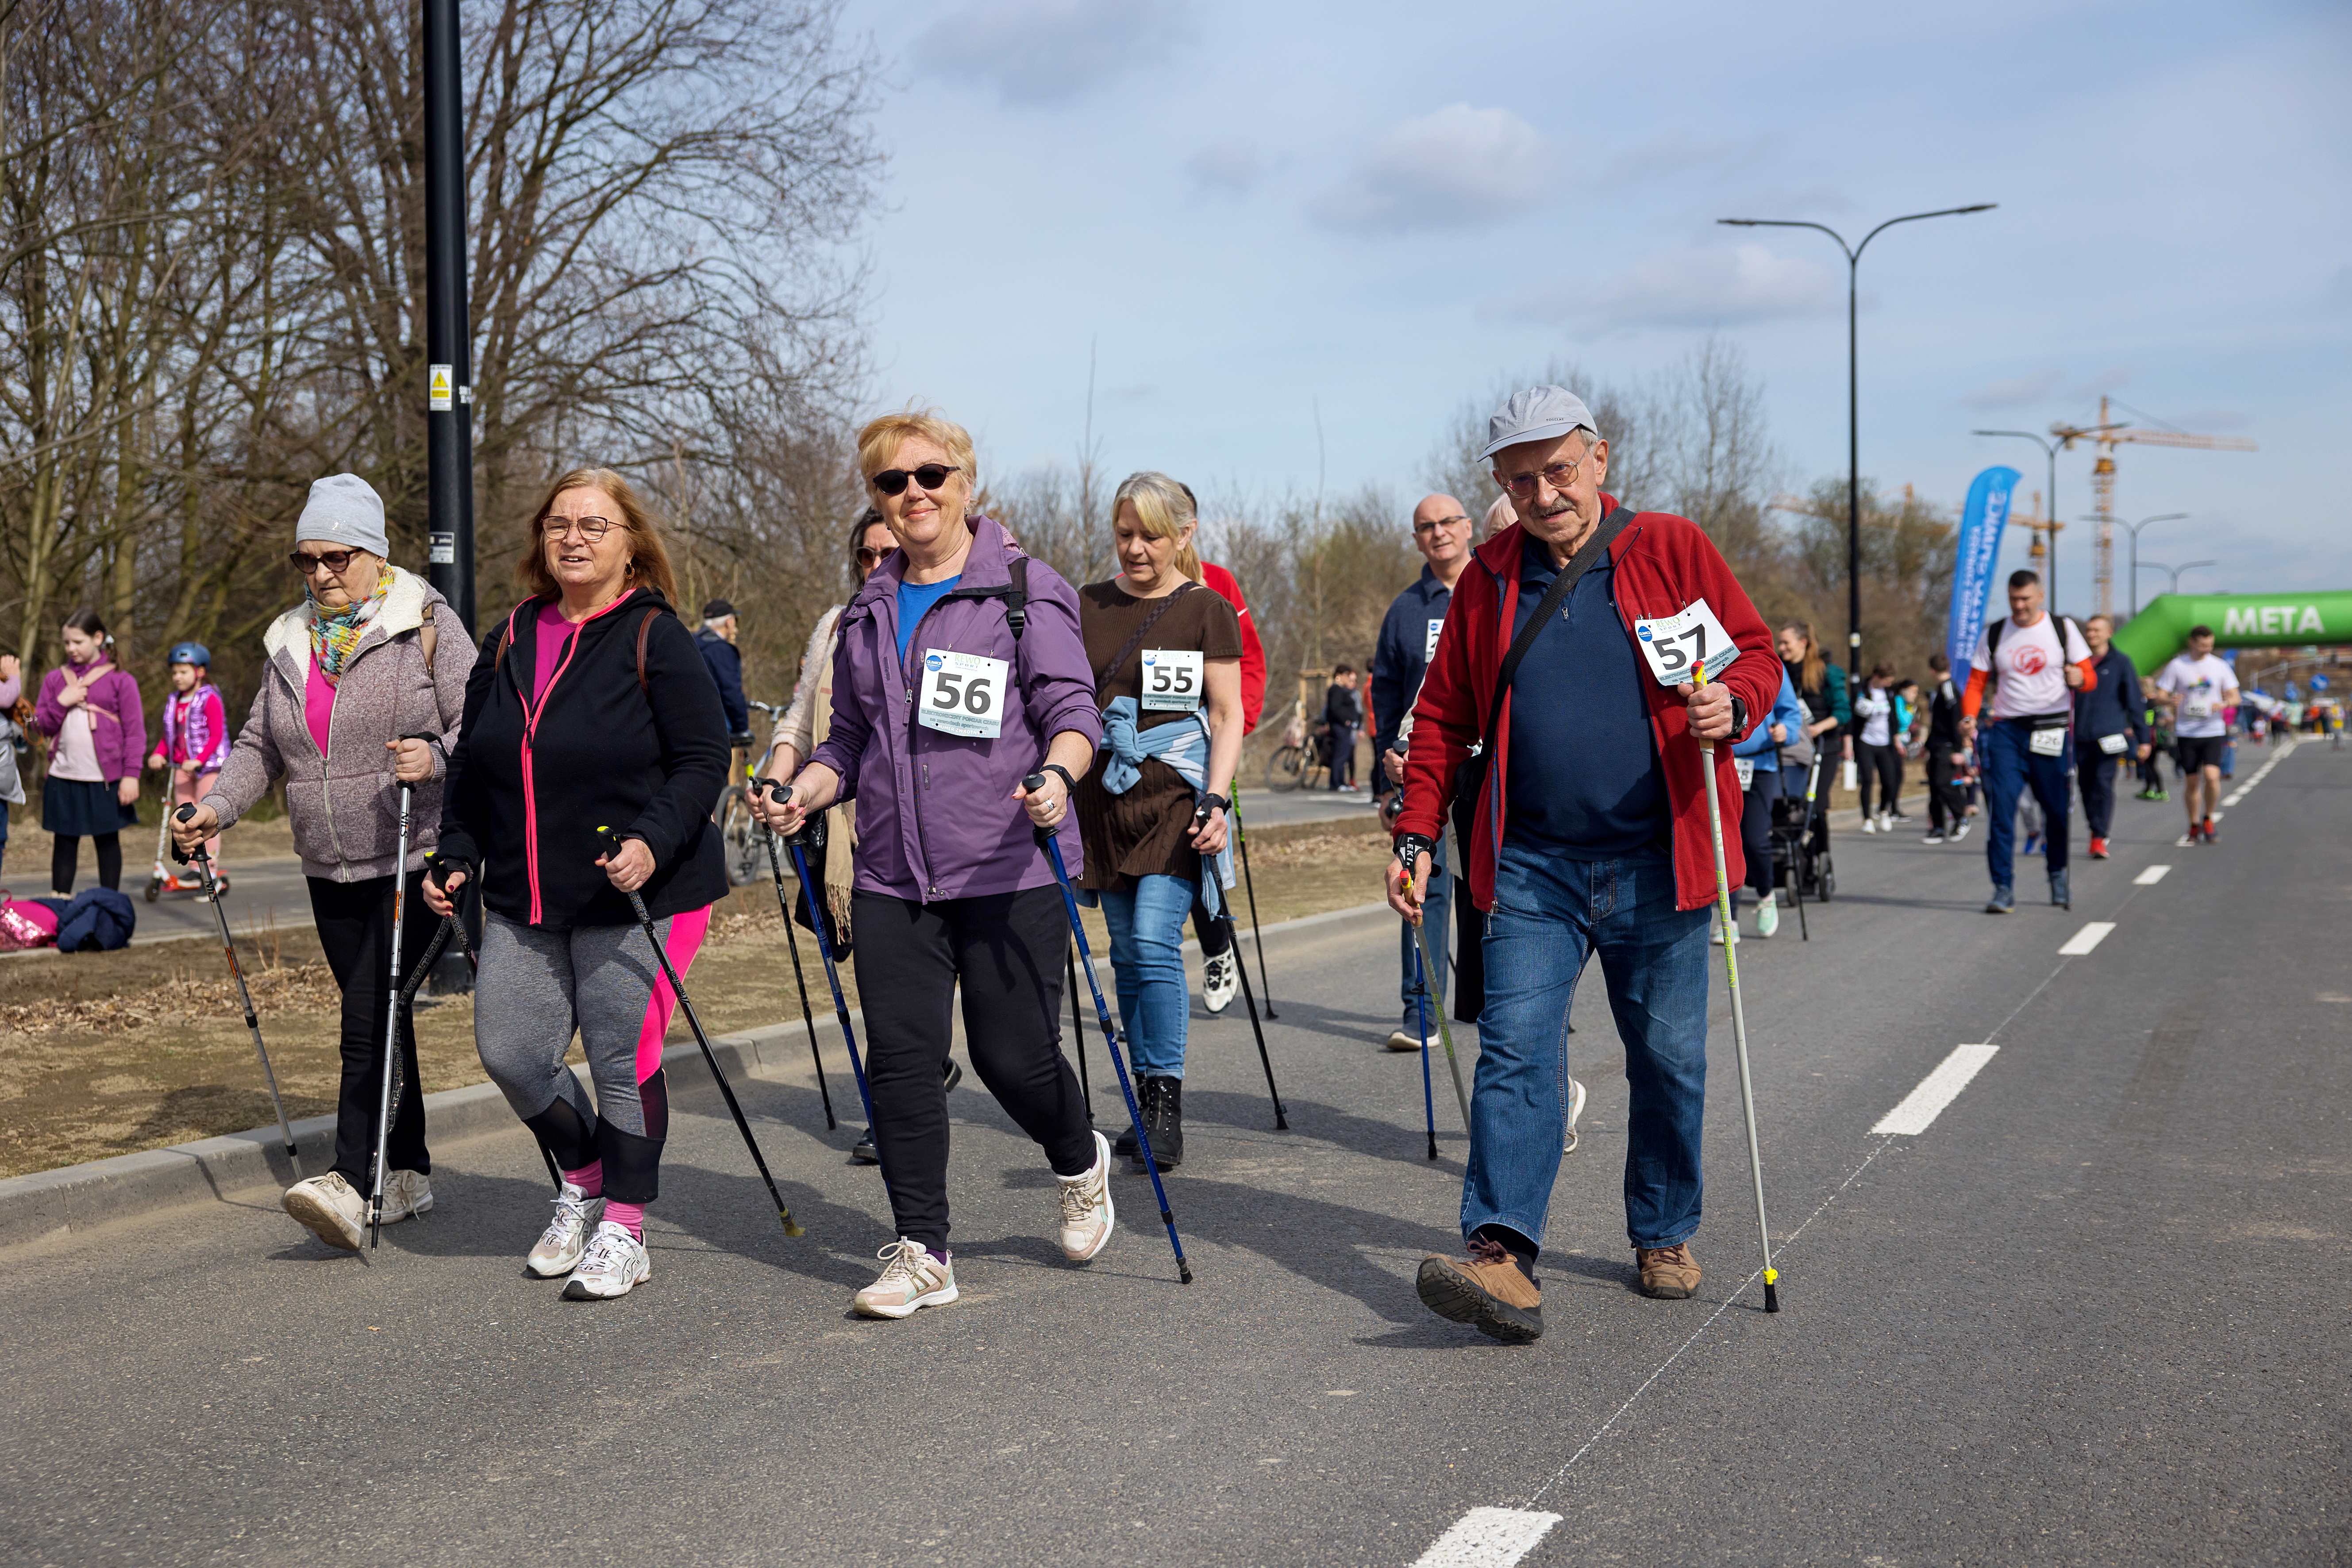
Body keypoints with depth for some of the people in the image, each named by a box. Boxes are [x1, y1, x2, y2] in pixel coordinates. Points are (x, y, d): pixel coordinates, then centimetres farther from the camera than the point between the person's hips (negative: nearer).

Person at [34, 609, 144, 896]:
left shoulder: (120, 680, -2)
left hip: (105, 779, -3)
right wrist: (61, 703, -9)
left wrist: (131, 775, -10)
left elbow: (135, 732, -4)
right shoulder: (55, 679, 9)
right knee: (64, 842, 9)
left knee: (107, 841, 7)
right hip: (63, 778, 3)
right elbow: (42, 726, 9)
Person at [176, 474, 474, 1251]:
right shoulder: (291, 641, 14)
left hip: (415, 859, -6)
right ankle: (408, 1173, 21)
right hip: (330, 867, 7)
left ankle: (353, 1184, -19)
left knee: (371, 1015, -15)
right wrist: (217, 806, 0)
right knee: (374, 1017, 11)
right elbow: (260, 744, 17)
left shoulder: (427, 624, -4)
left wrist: (438, 755, -31)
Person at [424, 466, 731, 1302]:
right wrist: (456, 856, 8)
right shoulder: (507, 643, 11)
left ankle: (624, 1231, 16)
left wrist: (653, 840, -24)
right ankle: (583, 1184, 31)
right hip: (524, 900, 6)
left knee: (623, 1061, -1)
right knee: (510, 1054, 5)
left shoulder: (656, 639, -6)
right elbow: (471, 766, 19)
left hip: (637, 897, -6)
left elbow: (705, 758, -11)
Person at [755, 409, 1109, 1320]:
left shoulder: (1026, 589, 1)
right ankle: (921, 1254, 9)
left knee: (1013, 1056, -1)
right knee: (900, 1057, -2)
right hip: (892, 877, 5)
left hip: (1008, 870, -4)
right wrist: (803, 791, 3)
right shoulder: (867, 613, 17)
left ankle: (1080, 1163, 32)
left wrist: (1057, 774, -26)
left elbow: (1072, 709, -5)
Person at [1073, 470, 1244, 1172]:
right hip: (1106, 796, 4)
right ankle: (1146, 1106, 15)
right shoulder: (1088, 607, 10)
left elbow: (1228, 716, -1)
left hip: (1176, 797, -4)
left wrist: (1216, 801, -11)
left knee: (1155, 942, -15)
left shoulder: (1208, 610, 0)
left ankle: (1166, 1106, -9)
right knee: (1127, 951, 6)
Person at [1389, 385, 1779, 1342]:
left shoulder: (1672, 550, 2)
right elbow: (1443, 718, 12)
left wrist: (1732, 705, -18)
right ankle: (1503, 1257, -17)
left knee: (1669, 1062, 9)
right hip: (1532, 867, 1)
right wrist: (1416, 836, 5)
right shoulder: (1487, 581, 9)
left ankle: (1664, 1238, 27)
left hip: (1657, 863, -1)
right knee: (1515, 1052, -11)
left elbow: (1754, 651, 5)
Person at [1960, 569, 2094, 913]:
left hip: (2052, 730, 0)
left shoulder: (2063, 628, 6)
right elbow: (1976, 682, 7)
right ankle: (2003, 888, -7)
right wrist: (1969, 717, -12)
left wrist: (2079, 678, -18)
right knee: (2001, 810, -9)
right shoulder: (1992, 635, 8)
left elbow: (2089, 677, 7)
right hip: (2007, 730, 0)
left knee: (2058, 810, 5)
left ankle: (2058, 878, 25)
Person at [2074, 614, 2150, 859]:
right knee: (2086, 785, 7)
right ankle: (2094, 829, 22)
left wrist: (2143, 738, 2)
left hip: (2108, 735, -3)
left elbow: (2136, 702, 5)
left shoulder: (2120, 663, 3)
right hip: (2079, 736, 3)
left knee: (2103, 784, -10)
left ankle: (2099, 838, -9)